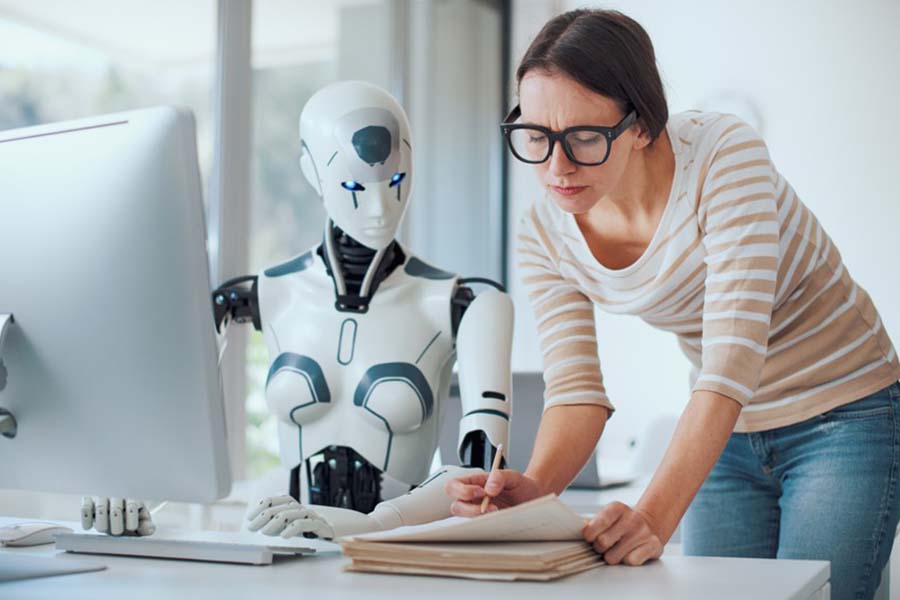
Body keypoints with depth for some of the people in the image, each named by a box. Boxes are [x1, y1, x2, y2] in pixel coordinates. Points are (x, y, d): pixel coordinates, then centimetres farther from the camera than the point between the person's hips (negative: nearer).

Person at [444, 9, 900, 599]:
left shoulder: (725, 155, -28)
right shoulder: (544, 236, -12)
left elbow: (731, 364, -36)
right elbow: (576, 389, -15)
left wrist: (655, 516, -47)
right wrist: (534, 486, -37)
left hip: (844, 416, -4)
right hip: (726, 435, 4)